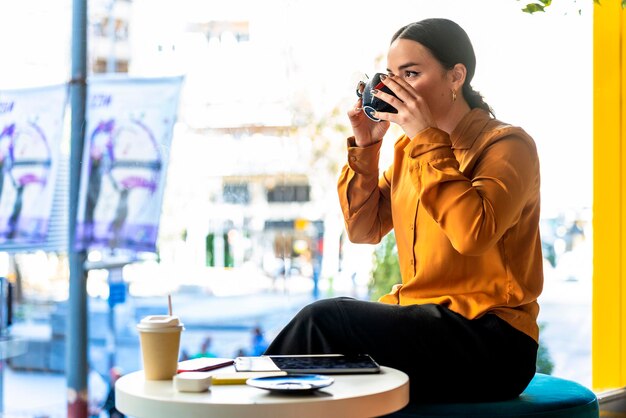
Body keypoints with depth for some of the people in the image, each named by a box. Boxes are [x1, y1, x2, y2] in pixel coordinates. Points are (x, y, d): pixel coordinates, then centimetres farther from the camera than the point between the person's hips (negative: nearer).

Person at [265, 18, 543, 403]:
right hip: (424, 321, 7)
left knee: (325, 319, -22)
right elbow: (363, 229, 12)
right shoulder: (410, 148, 13)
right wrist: (366, 146, 1)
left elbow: (473, 233, -25)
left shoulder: (507, 144, -8)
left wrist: (428, 140, -20)